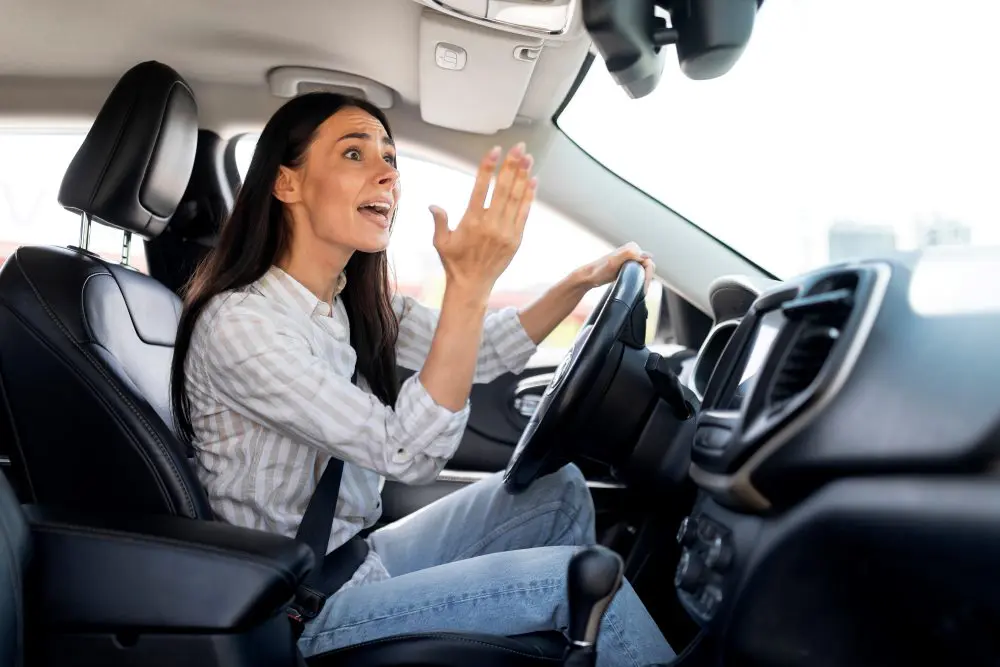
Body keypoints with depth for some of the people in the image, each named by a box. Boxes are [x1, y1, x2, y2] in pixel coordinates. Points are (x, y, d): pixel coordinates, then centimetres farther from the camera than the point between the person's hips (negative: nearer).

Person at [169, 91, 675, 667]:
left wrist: (583, 280, -3)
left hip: (358, 556, 8)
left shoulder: (357, 306, 0)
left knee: (559, 489, 6)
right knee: (580, 575, -14)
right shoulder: (240, 323, -24)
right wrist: (469, 284, -35)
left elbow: (478, 352, 9)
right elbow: (408, 455, -29)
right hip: (309, 610, -8)